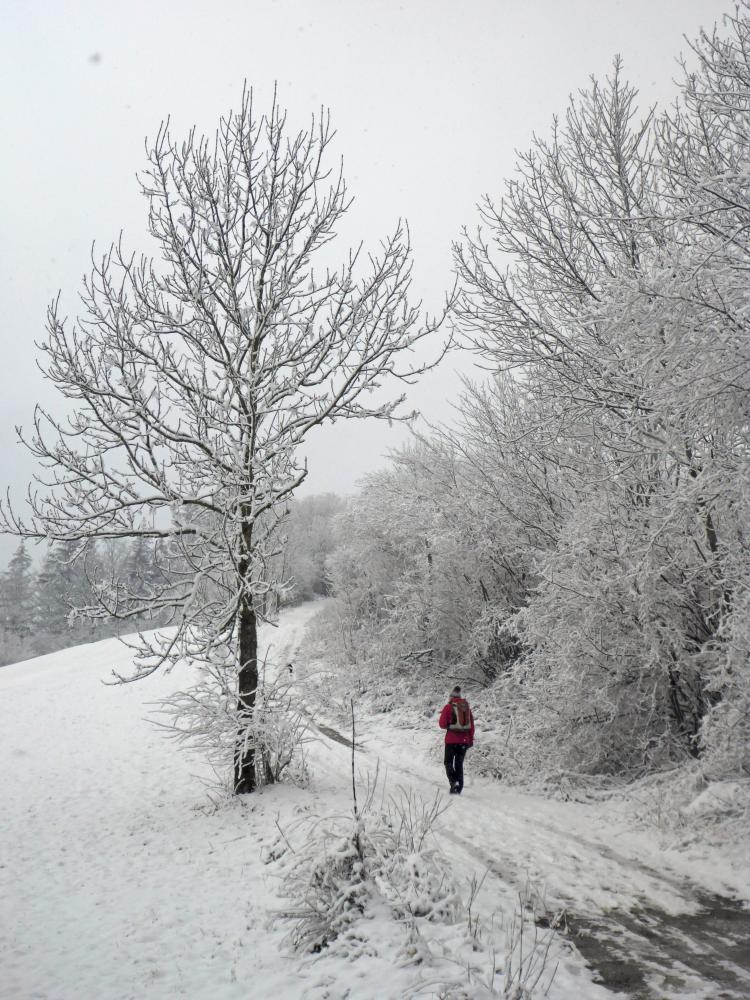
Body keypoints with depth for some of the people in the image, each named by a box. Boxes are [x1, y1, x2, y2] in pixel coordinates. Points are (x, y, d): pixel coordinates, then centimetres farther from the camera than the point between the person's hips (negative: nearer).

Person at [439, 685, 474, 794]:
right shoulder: (467, 707, 7)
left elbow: (442, 724, -8)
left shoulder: (449, 707, -7)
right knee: (459, 764, 14)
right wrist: (471, 739, 15)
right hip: (464, 740, 4)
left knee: (448, 762, 7)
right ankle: (459, 788, 10)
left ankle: (454, 782, -15)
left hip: (452, 740, -4)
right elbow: (472, 724, 8)